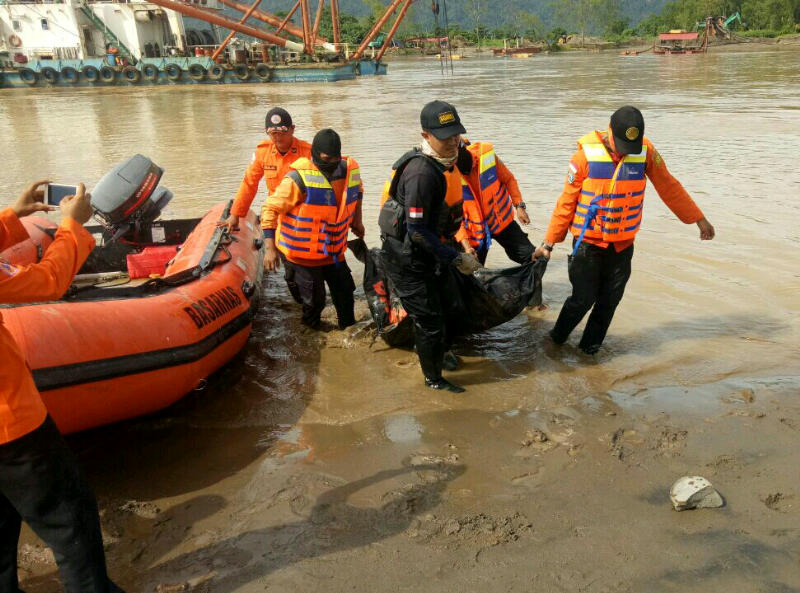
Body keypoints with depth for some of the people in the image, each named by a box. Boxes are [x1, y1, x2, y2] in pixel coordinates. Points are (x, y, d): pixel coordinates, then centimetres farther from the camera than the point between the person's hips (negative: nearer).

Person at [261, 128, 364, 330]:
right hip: (303, 253, -6)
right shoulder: (299, 178, -23)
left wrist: (357, 219, 19)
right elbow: (270, 209, -19)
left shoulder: (350, 169, -3)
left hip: (334, 250, 6)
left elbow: (357, 190, 23)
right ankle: (312, 330, 35)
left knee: (345, 292, 17)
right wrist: (270, 248, -23)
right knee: (314, 300, 5)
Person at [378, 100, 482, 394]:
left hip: (430, 253, 9)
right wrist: (456, 259, -24)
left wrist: (454, 245, 20)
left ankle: (440, 354, 51)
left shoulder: (445, 162, 2)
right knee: (429, 320, 4)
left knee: (444, 307, 25)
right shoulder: (422, 172, -29)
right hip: (408, 260, -9)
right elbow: (417, 230, -29)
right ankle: (433, 378, 27)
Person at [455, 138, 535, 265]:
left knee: (532, 257, 3)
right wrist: (466, 245, -27)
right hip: (474, 230, -2)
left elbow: (508, 179, -2)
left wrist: (519, 206, -10)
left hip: (501, 220, 2)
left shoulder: (486, 154, -17)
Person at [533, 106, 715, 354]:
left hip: (623, 244, 3)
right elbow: (567, 202, -7)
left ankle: (590, 345, 29)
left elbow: (669, 187, 6)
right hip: (588, 242, -3)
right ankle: (558, 337, 27)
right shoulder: (586, 155, -13)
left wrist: (699, 219, 11)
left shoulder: (645, 151, -6)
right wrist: (549, 242, -6)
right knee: (583, 298, 0)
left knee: (609, 300, 9)